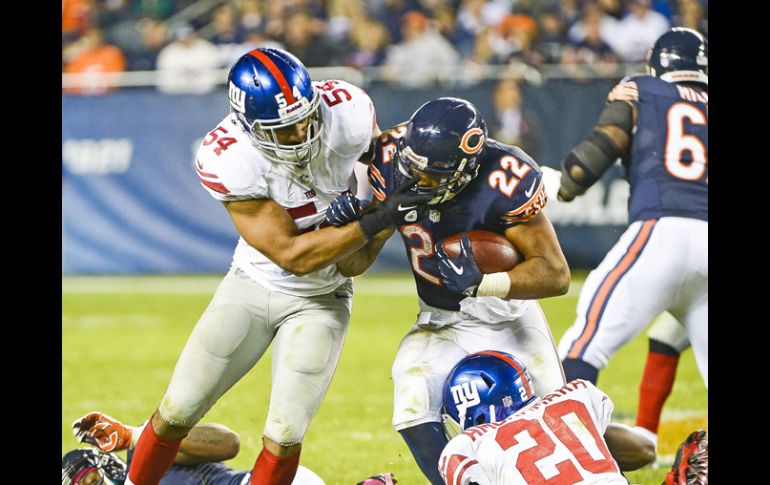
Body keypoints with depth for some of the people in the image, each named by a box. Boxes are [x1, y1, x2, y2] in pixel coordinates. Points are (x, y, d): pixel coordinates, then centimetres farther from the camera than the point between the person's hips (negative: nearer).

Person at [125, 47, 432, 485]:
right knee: (177, 412, 4)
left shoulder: (348, 111, -24)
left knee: (284, 436, -7)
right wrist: (376, 221, -35)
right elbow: (292, 255, -28)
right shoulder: (227, 159, -30)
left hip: (323, 297, 1)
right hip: (254, 284, -1)